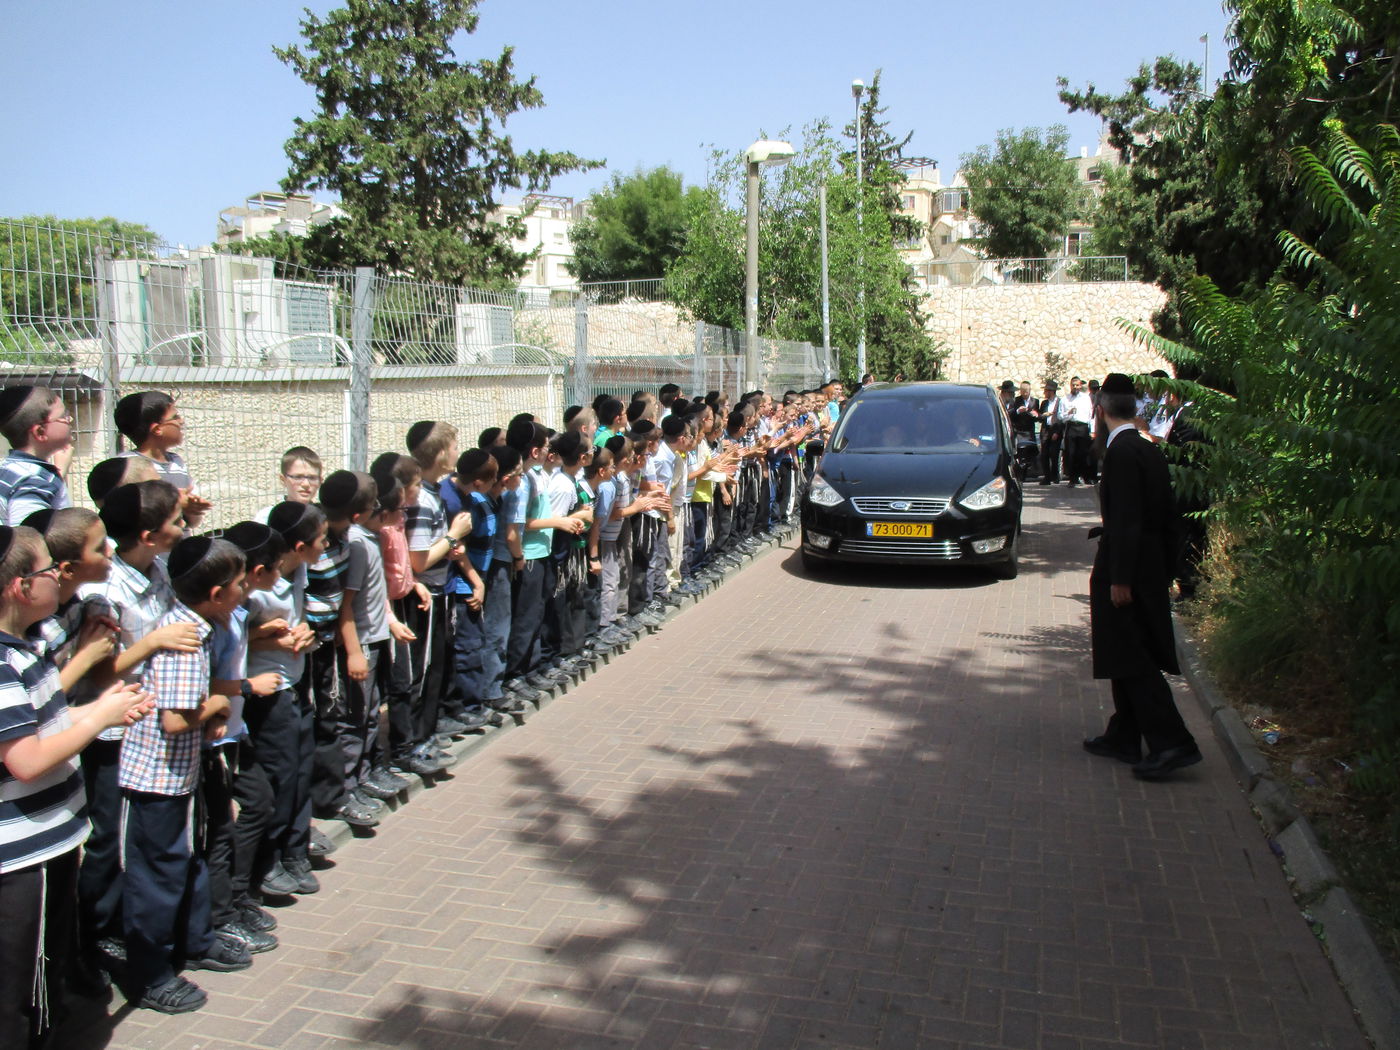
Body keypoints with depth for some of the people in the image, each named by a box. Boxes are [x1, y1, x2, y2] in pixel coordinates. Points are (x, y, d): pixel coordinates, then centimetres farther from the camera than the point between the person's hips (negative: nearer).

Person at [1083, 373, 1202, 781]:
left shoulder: (1120, 452, -16)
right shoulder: (1151, 452, 11)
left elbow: (1126, 521, -21)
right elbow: (1166, 518, 14)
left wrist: (1120, 579, -20)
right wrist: (1166, 572, 20)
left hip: (1126, 568, -9)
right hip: (1151, 569, 9)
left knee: (1134, 660, -5)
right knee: (1130, 657, 15)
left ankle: (1173, 744, -5)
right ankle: (1124, 738, 24)